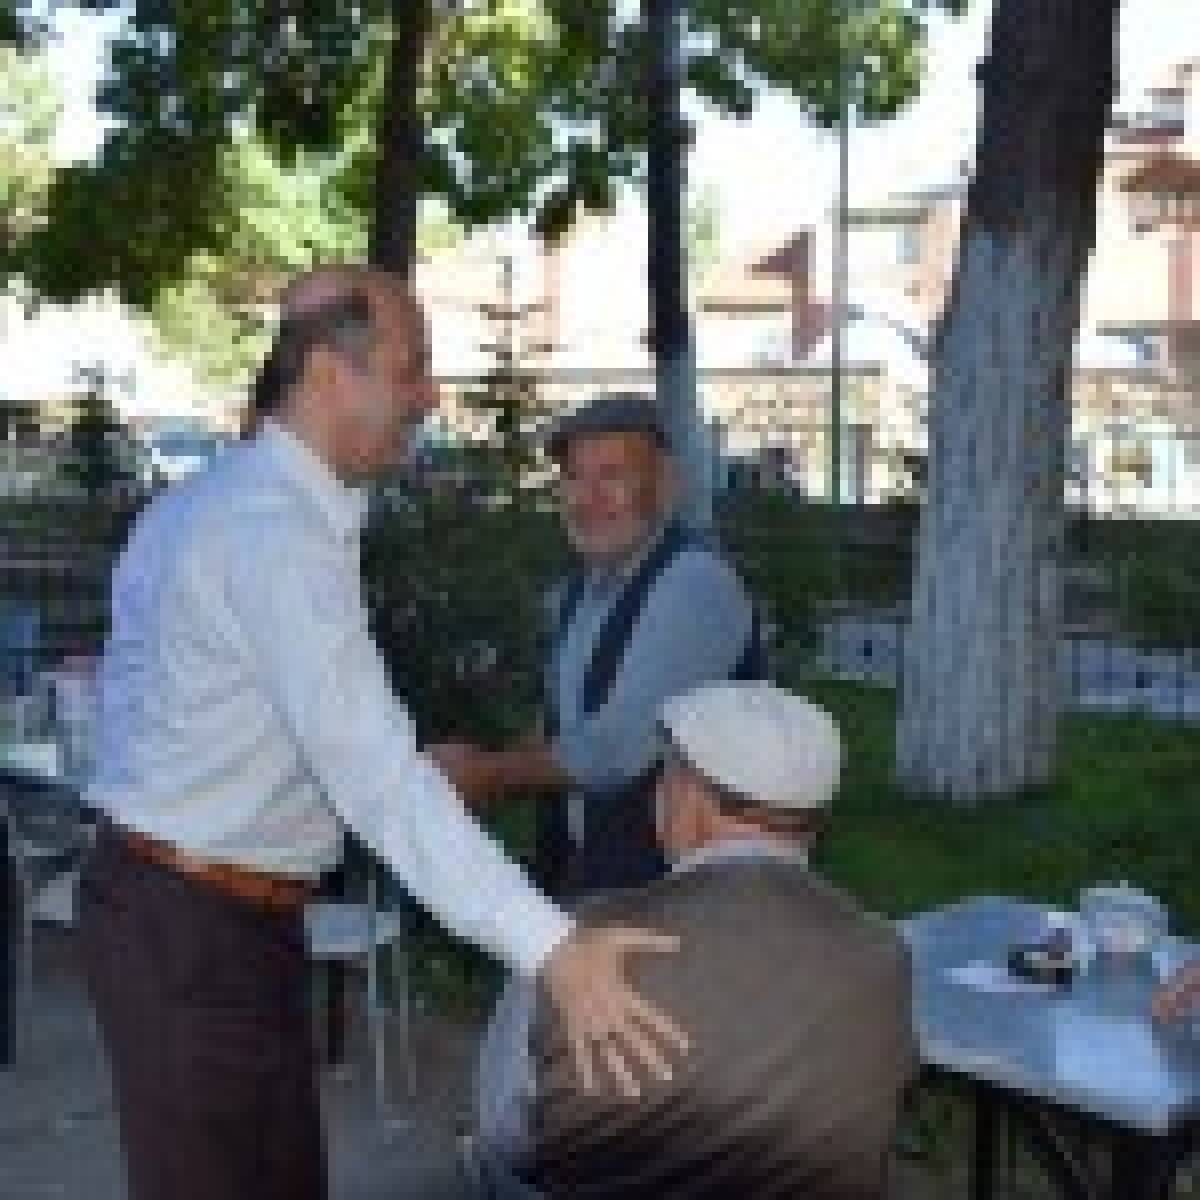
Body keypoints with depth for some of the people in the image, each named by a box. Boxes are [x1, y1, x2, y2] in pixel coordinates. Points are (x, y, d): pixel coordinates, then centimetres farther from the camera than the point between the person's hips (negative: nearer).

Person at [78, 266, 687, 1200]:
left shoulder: (223, 497, 7)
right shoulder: (275, 531, -24)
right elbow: (370, 766, -34)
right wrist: (550, 948, -40)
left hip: (170, 901, 9)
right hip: (196, 925, -9)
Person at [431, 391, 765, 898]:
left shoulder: (696, 581, -19)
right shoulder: (576, 590, 6)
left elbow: (616, 752, -22)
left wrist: (490, 772, -11)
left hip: (673, 876, -7)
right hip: (583, 872, 7)